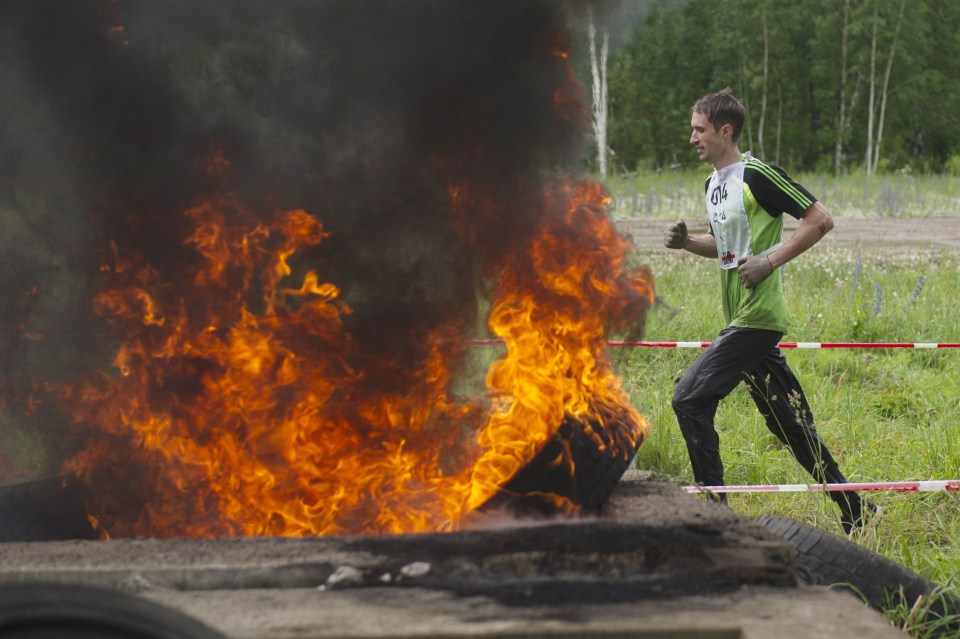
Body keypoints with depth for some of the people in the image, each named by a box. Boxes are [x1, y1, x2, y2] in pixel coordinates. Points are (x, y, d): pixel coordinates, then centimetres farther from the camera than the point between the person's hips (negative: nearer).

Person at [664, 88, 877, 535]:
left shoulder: (758, 175, -12)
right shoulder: (713, 184, 15)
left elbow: (820, 221, -11)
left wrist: (771, 260, -16)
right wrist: (687, 242, 10)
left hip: (757, 317, -9)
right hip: (742, 316, 9)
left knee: (689, 399, -13)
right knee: (787, 422, 11)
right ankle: (855, 511, 18)